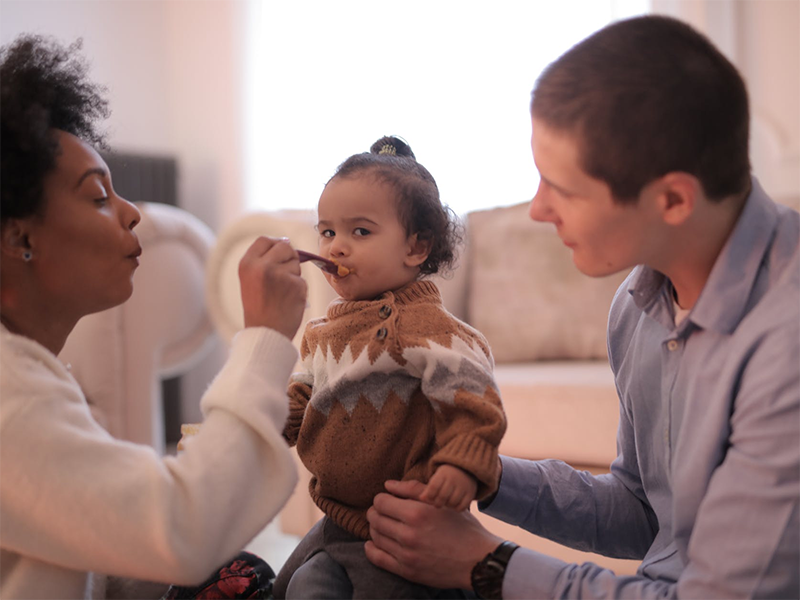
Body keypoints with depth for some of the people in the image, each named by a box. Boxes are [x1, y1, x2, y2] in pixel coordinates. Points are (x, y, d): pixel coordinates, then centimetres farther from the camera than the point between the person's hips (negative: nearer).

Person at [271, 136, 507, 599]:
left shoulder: (422, 325, -21)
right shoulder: (329, 328, 9)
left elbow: (469, 391, -28)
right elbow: (308, 391, 21)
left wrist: (463, 462, -38)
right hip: (338, 519, 10)